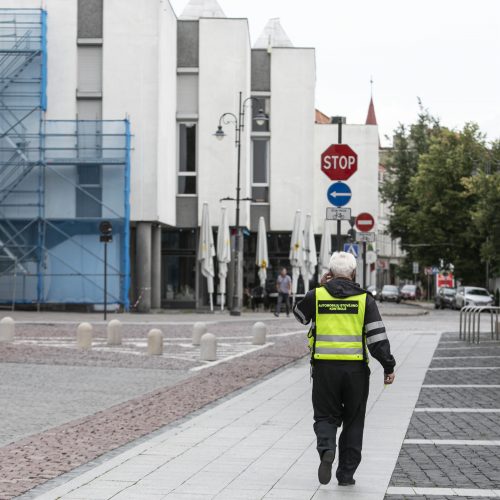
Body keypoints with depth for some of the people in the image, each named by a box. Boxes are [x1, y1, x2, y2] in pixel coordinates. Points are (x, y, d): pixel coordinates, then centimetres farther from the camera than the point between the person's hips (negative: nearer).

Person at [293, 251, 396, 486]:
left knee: (326, 416, 11)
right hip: (356, 369, 0)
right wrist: (389, 367, 0)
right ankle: (346, 473, 14)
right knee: (353, 422, 13)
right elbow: (378, 336, -6)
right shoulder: (364, 299, -1)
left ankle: (326, 449, -19)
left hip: (325, 368, 0)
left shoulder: (316, 296, 1)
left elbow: (299, 314, 21)